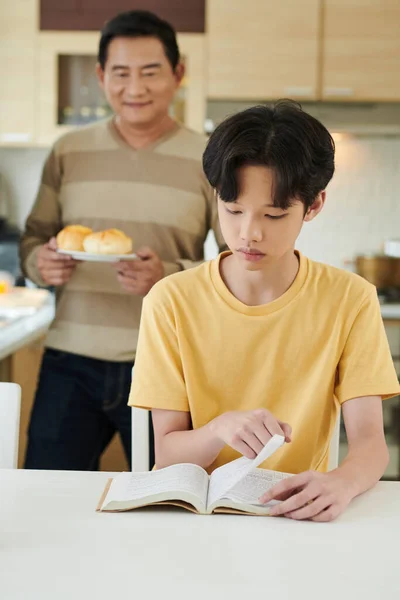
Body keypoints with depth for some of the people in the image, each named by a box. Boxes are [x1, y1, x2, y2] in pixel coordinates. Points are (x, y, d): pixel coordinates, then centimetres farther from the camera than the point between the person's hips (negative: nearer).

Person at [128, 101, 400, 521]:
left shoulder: (350, 300, -3)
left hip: (297, 514, 1)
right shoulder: (172, 301, -4)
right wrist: (221, 429, -25)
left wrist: (342, 482, -31)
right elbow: (167, 454, -5)